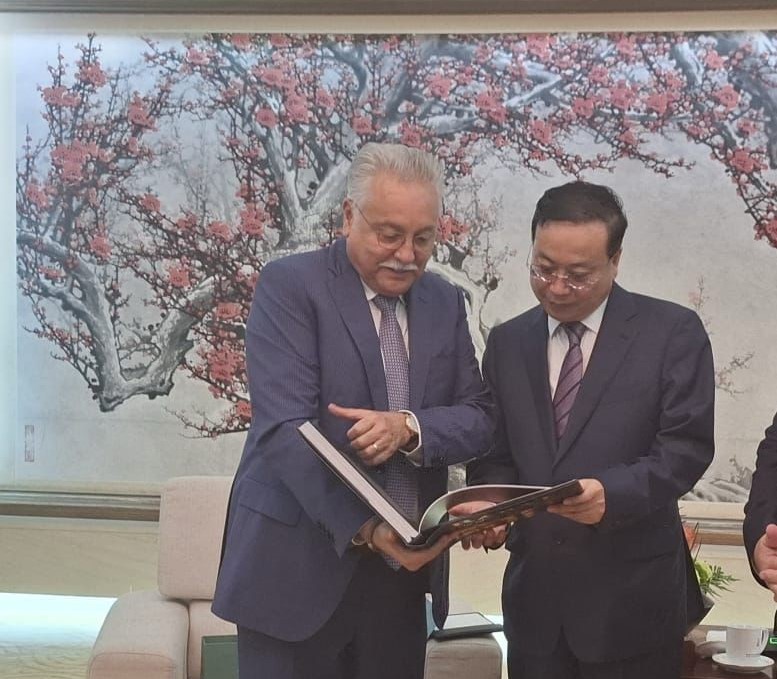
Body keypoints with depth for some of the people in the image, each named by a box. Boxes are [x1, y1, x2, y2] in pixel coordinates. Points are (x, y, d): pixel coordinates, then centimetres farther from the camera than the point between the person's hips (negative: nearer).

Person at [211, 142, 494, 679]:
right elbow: (286, 428, -17)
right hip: (300, 568, -5)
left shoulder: (445, 302, 10)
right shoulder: (290, 286, -8)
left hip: (402, 570, 5)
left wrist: (408, 427, -15)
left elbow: (480, 419, 6)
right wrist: (364, 528, -28)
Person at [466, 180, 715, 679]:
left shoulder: (672, 332, -3)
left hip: (631, 598, -3)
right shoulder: (507, 342, 11)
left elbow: (687, 445, -9)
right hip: (534, 590, 4)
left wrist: (612, 494, -25)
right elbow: (494, 454, 12)